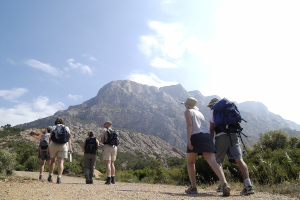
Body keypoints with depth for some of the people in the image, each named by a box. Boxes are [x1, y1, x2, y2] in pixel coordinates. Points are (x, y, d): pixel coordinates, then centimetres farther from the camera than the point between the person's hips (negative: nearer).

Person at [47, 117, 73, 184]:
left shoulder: (53, 128, 12)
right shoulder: (67, 128, 13)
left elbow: (50, 139, 4)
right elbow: (69, 138, 1)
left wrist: (48, 149, 5)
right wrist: (70, 148, -5)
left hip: (53, 145, 1)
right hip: (63, 146, -1)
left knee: (53, 161, 20)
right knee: (61, 162, -4)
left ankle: (50, 176, 22)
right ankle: (59, 178, -16)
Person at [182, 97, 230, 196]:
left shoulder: (187, 112, 12)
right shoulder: (200, 113, 31)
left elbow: (189, 125, -6)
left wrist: (188, 139, -16)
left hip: (195, 137, -5)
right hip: (207, 136, 5)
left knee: (190, 162, 14)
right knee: (213, 162, -9)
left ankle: (193, 187, 10)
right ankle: (225, 184, -29)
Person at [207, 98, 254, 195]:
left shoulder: (212, 112, 12)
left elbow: (212, 128, 4)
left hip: (221, 136, -4)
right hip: (233, 135, 4)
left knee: (218, 161, 11)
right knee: (239, 160, -7)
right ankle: (248, 185, -18)